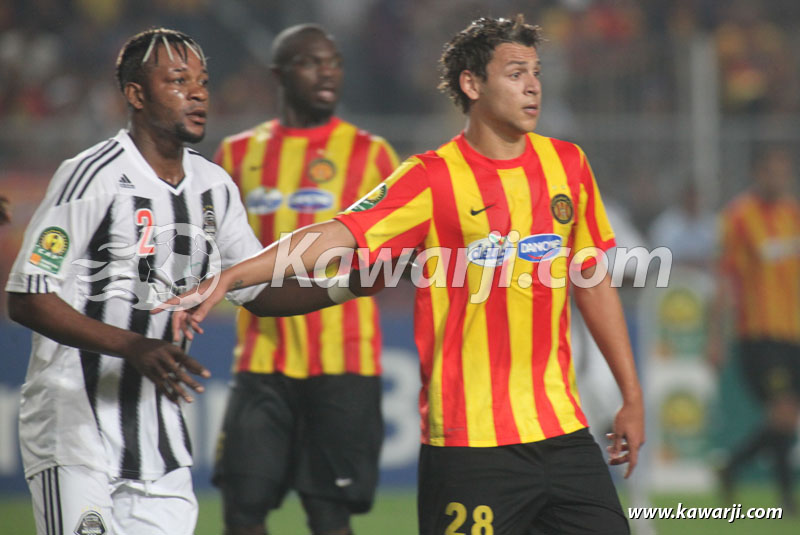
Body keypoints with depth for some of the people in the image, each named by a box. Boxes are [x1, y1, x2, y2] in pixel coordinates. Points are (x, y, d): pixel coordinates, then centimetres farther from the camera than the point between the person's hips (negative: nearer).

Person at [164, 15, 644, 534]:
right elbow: (339, 235, -18)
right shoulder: (432, 179, -7)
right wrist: (225, 278, -31)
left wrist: (632, 395, 19)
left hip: (560, 426, 5)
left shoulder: (567, 164, 9)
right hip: (470, 439, -5)